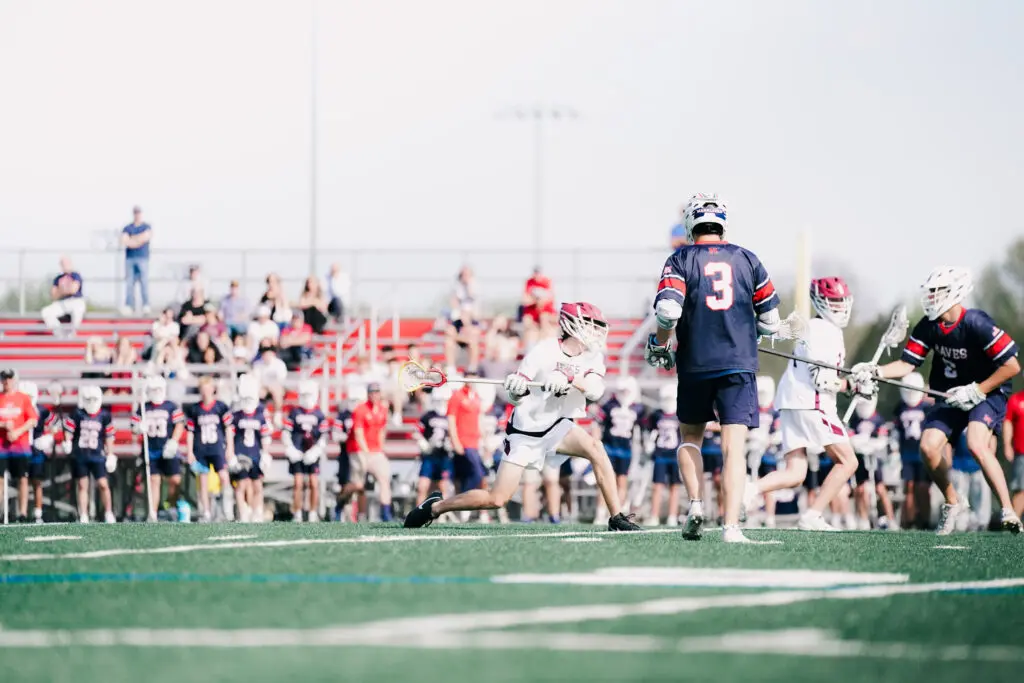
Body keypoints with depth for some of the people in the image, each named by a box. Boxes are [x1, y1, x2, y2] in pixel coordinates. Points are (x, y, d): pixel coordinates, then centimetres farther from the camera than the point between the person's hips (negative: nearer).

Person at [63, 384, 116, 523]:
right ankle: (83, 517, 8)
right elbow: (68, 430, 0)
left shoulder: (104, 416, 3)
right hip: (79, 455, 0)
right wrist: (67, 442, -18)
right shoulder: (77, 414, -1)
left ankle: (109, 514, 9)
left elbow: (109, 436, 8)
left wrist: (110, 455, 8)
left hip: (97, 455, 0)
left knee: (103, 485, -5)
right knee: (82, 486, 3)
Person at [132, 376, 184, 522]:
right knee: (154, 481, -2)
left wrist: (173, 441, -14)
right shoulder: (143, 408, 9)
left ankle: (172, 508, 11)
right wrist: (139, 428, -15)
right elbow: (134, 425, 9)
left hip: (168, 450, -1)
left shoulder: (171, 407, 2)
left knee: (175, 480, -6)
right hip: (151, 450, 1)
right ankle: (152, 514, -2)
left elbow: (179, 425, -3)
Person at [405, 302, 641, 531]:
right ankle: (434, 506, 14)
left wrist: (569, 378, -41)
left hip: (558, 427, 4)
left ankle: (617, 518, -20)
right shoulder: (543, 351, -17)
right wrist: (515, 390, -37)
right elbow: (514, 398, -14)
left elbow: (595, 391, -24)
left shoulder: (593, 356, -6)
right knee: (497, 500, -7)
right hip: (525, 433, -4)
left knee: (595, 448, -27)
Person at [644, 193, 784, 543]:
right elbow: (771, 321, 10)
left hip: (695, 364, 0)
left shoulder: (681, 260, 2)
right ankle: (732, 525, -18)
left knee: (690, 435, 21)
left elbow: (668, 310, -14)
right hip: (739, 364, 0)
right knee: (734, 445, -6)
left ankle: (695, 504, 3)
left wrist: (659, 345, 4)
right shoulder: (746, 259, 9)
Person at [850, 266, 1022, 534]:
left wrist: (976, 391, -21)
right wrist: (875, 371, -18)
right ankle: (952, 503, 14)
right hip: (953, 397, 7)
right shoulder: (928, 327, -5)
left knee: (976, 444, -30)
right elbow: (907, 364, -1)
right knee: (928, 446, -10)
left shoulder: (976, 324, -24)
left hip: (988, 394, -7)